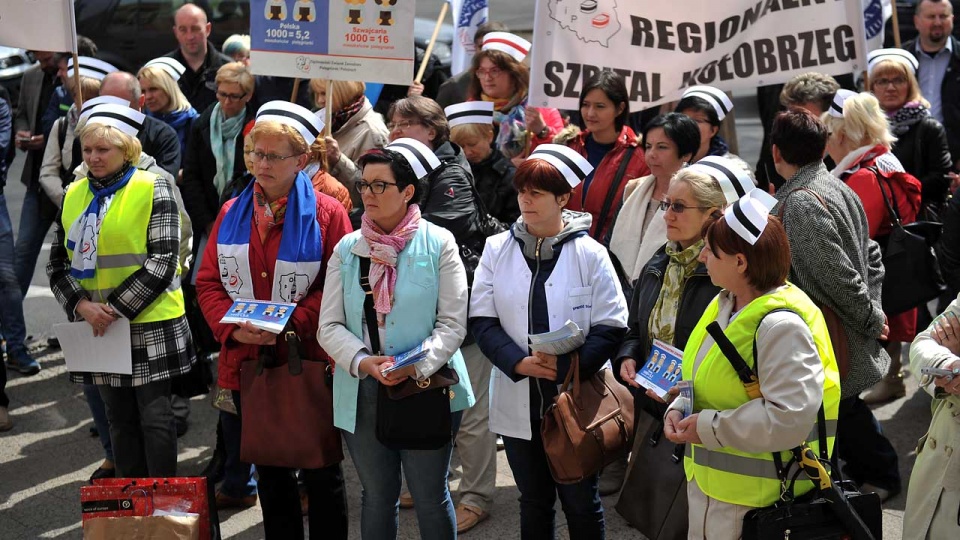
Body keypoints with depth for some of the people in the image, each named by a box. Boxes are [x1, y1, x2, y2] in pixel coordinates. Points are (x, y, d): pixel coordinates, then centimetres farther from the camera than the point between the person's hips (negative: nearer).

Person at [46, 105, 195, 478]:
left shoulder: (152, 189, -5)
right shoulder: (74, 195, 9)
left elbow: (163, 261, -12)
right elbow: (57, 263, 8)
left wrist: (117, 308, -16)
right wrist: (81, 304, -9)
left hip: (149, 324, -4)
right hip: (98, 327, 5)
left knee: (155, 418, -1)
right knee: (119, 419, 11)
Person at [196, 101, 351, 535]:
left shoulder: (327, 214, -6)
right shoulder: (232, 214, 8)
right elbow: (208, 281, 8)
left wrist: (290, 323, -20)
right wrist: (232, 327, -10)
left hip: (309, 360, -4)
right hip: (247, 359, 4)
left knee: (321, 468, 6)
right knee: (268, 470, 14)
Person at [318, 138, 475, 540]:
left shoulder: (438, 243, -4)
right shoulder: (348, 249, 4)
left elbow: (453, 323, -6)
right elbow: (330, 326, 1)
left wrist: (416, 365, -20)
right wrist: (363, 362, -17)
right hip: (364, 392, 3)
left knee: (431, 497, 6)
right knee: (376, 496, 14)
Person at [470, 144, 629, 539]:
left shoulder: (589, 253, -6)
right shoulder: (497, 249, 1)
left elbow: (611, 326, -8)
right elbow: (481, 319, -2)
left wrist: (567, 365, -21)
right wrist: (518, 362, -17)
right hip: (518, 401, 3)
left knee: (581, 503, 9)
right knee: (534, 501, 16)